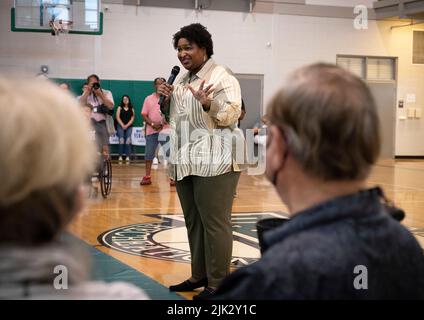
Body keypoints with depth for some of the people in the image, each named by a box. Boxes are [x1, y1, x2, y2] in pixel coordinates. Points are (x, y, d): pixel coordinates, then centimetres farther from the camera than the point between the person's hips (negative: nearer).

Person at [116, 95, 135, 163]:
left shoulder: (131, 109, 14)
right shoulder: (120, 108, 11)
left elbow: (132, 118, 6)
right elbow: (118, 117, 3)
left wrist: (127, 125, -7)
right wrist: (122, 125, -8)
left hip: (129, 126, 1)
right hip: (121, 126, -1)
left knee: (128, 140, -20)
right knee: (121, 140, -21)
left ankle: (128, 157, -23)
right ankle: (120, 156, -22)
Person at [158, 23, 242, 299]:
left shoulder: (221, 77, -7)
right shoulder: (183, 80, 18)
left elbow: (231, 114, -17)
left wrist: (208, 103, -32)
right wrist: (166, 99, 9)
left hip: (214, 162, -9)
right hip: (185, 162, 9)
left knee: (215, 223, -6)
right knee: (194, 222, 13)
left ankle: (218, 284, 0)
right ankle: (200, 276, 22)